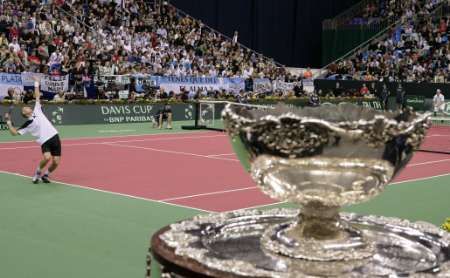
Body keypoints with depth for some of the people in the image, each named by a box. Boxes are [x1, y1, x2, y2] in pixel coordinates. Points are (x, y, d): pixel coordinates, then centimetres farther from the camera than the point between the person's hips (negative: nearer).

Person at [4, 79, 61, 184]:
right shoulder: (27, 125, 7)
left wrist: (36, 84, 23)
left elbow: (37, 97, 23)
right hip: (45, 141, -4)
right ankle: (38, 173, 1)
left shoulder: (37, 111, 18)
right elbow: (14, 133, 4)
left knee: (56, 162, -6)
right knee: (47, 157, -28)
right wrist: (8, 121, 2)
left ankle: (45, 175, 22)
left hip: (55, 137, 4)